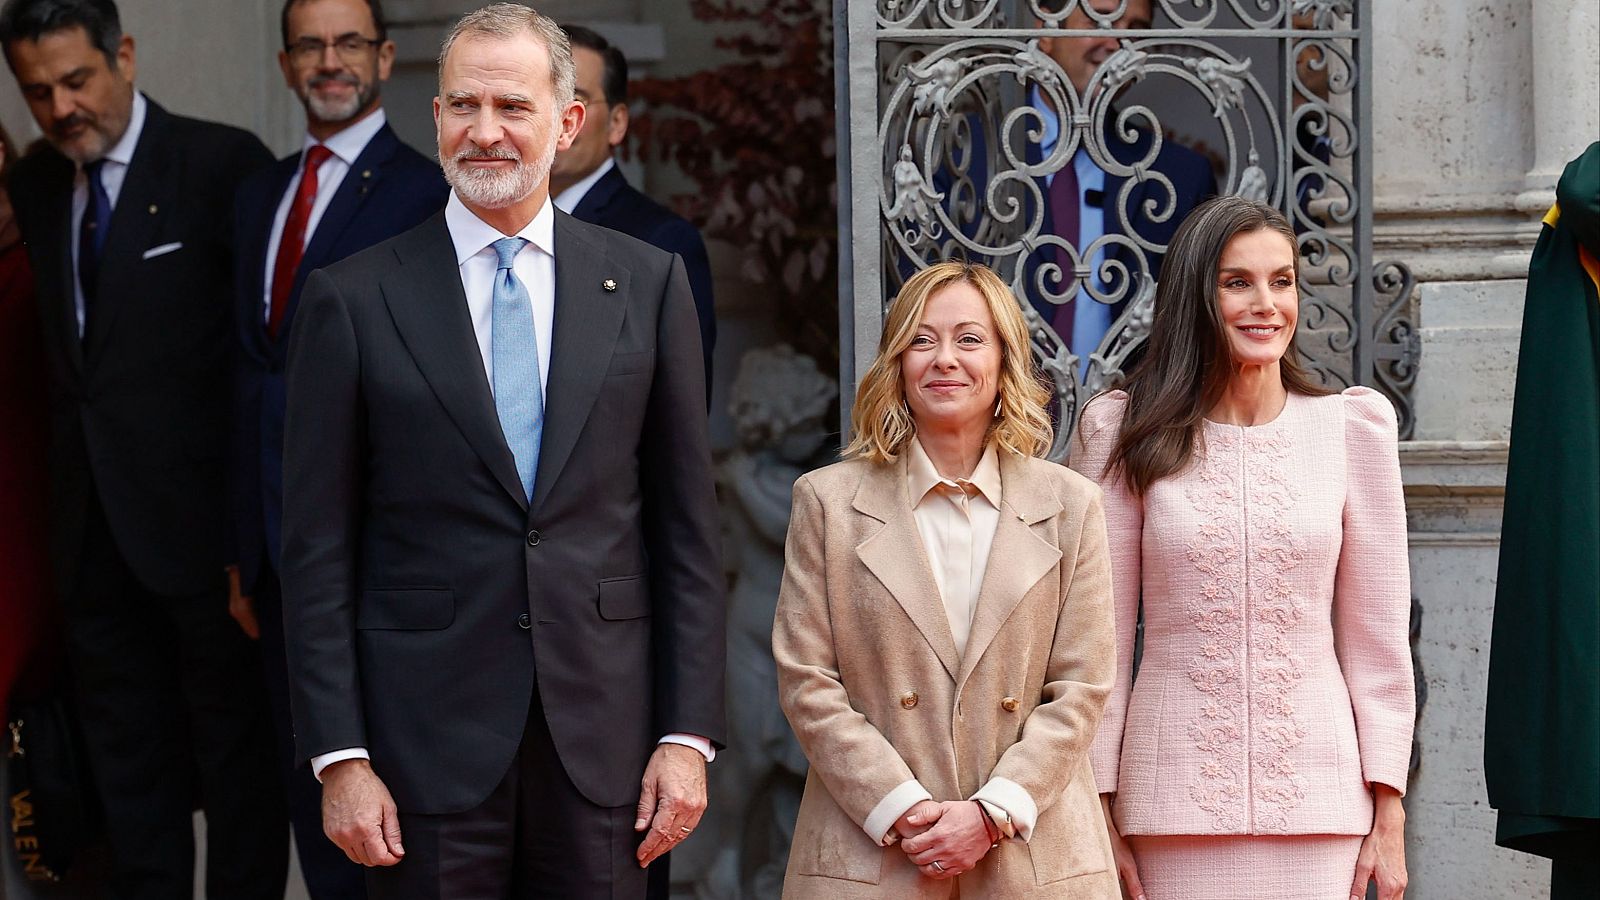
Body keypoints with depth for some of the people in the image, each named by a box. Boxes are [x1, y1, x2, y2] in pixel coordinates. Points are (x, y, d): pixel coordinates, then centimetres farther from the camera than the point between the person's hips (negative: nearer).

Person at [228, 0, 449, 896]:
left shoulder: (426, 193, -8)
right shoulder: (260, 194, 15)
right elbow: (250, 369, 16)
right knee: (308, 783, 14)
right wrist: (245, 553, 14)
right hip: (277, 537, 7)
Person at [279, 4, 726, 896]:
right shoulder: (352, 300, 1)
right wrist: (340, 757, -6)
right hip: (428, 741, -1)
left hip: (604, 734, 1)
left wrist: (688, 733, 0)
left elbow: (686, 523, 6)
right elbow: (319, 550, 0)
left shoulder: (648, 283, 6)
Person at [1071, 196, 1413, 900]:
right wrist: (1098, 815, -1)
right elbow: (1100, 640, 3)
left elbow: (1377, 638, 6)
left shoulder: (1352, 427, 4)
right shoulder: (1127, 433, 1)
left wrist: (1389, 817, 2)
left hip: (1316, 792, 1)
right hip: (1174, 804, -1)